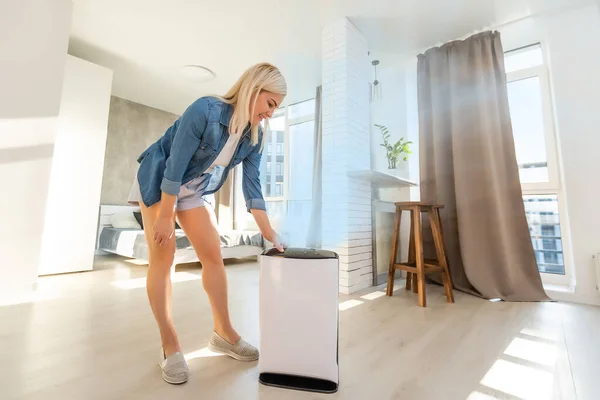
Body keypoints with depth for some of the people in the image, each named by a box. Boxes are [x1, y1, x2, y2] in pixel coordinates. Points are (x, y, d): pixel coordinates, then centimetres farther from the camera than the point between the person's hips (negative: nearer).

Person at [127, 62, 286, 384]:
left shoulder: (254, 138, -10)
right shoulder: (205, 110, -27)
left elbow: (252, 187, -11)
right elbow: (174, 167, -26)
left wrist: (270, 234, -16)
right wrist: (165, 217, -22)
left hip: (195, 192, 5)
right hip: (157, 182, -4)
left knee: (213, 255, -2)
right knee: (162, 257, -6)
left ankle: (223, 333, 11)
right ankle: (170, 346, 6)